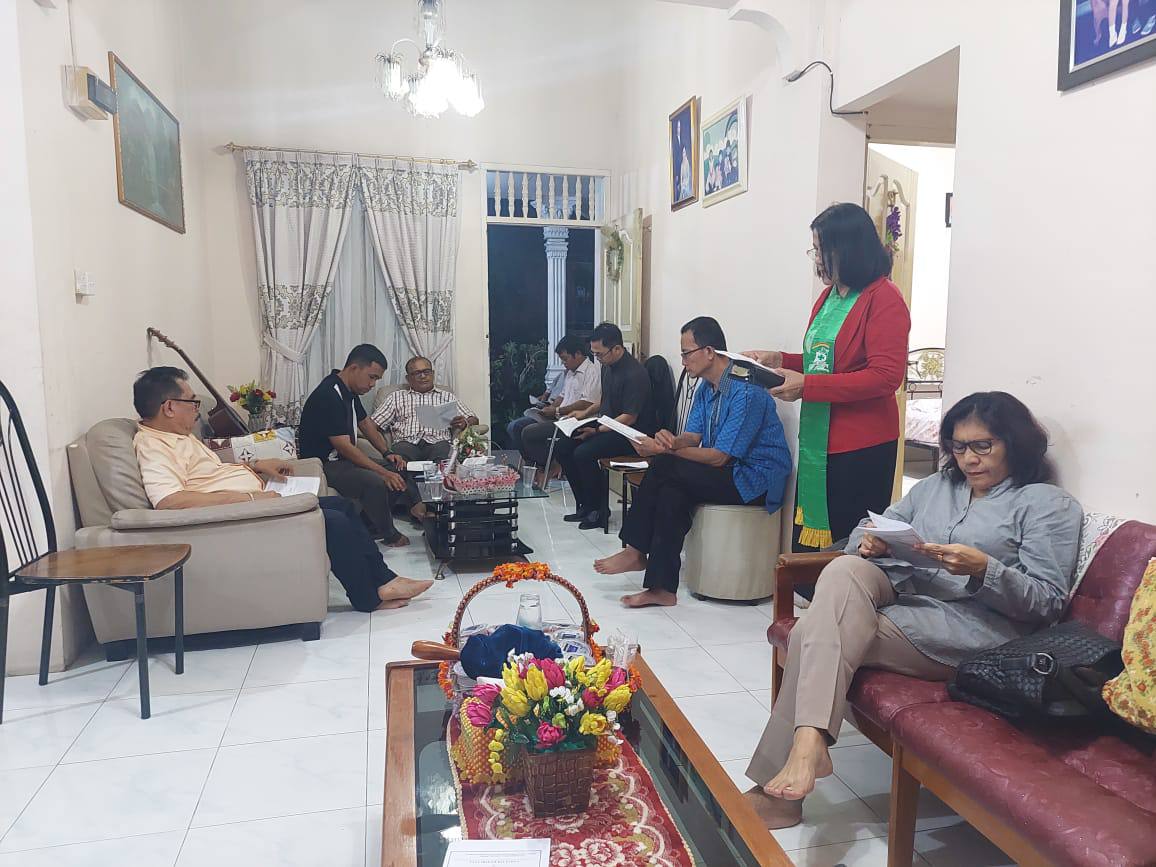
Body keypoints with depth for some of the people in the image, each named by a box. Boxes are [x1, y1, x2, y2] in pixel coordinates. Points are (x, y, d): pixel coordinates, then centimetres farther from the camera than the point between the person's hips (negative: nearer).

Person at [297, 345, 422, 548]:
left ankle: (418, 511, 12)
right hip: (323, 466, -10)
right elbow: (344, 447, -28)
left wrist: (387, 453, 4)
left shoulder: (349, 390, 6)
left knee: (398, 467, 5)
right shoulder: (328, 396, -25)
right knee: (376, 482, -30)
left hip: (344, 458, 10)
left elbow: (366, 424, 18)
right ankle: (389, 535, -12)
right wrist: (383, 472, -28)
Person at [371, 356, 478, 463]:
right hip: (407, 443, 0)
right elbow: (374, 423, 17)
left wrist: (464, 423, -4)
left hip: (437, 442, 1)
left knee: (443, 449, -37)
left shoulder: (447, 397, 26)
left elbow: (473, 419, 19)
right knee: (401, 449, -38)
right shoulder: (395, 397, 26)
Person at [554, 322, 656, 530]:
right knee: (562, 448, -1)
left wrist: (597, 431, -20)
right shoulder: (608, 366, 7)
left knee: (583, 453, -28)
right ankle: (585, 505, 5)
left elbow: (629, 417, -21)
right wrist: (585, 413, 9)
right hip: (607, 424, 10)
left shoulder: (635, 374, -21)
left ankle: (600, 511, -8)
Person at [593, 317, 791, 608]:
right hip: (727, 474, 8)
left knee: (664, 468, -21)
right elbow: (693, 436, 5)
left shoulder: (746, 390, -20)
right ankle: (662, 588, -18)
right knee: (671, 493, -20)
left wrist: (664, 451, -19)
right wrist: (673, 442, -19)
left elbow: (719, 457, -20)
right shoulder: (706, 388, 10)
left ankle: (636, 551, -5)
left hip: (755, 479, -8)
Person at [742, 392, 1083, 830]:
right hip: (900, 592, 6)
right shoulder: (936, 485, 23)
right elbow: (867, 533, 21)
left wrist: (984, 569, -21)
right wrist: (869, 540, -5)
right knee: (844, 570, -31)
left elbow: (1048, 601, -4)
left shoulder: (1050, 505, 6)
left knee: (815, 636, -26)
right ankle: (810, 739, -39)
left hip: (971, 625, -5)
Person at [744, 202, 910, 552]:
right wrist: (778, 360, 8)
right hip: (818, 443, 8)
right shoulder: (829, 296, 14)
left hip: (861, 448, -8)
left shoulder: (884, 299, -11)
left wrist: (806, 386, -21)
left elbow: (885, 376, -19)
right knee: (807, 543, 11)